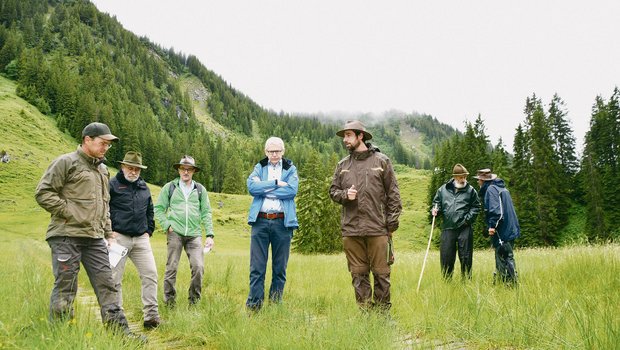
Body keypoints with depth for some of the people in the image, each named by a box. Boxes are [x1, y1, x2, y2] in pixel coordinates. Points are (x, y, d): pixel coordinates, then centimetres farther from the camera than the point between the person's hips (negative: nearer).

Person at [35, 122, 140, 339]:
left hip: (95, 239, 7)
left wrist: (108, 232, 20)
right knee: (65, 287, -1)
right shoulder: (66, 162, -5)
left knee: (106, 283, 5)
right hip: (66, 237, -7)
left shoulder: (102, 170, 19)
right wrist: (69, 212, -12)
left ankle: (118, 329, 8)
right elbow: (43, 193, -10)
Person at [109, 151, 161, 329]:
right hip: (119, 237, -5)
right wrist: (110, 232, -9)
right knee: (115, 279, 0)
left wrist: (149, 230, 15)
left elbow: (150, 210, 25)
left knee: (150, 274, -2)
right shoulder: (112, 185, -2)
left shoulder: (143, 186, 16)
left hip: (141, 239, 5)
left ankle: (151, 315, 2)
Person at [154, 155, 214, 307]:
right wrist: (167, 225, -3)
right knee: (171, 267, 0)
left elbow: (206, 213, 12)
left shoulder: (200, 189, 14)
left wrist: (209, 235, 4)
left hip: (195, 234, 1)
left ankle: (194, 300, 6)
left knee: (198, 267, -9)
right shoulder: (169, 188, 10)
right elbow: (158, 209, 11)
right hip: (175, 232, -1)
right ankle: (169, 300, 13)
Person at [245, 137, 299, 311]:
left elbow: (292, 190, -9)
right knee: (256, 267, -2)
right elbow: (251, 187, -5)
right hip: (260, 221, 0)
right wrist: (276, 183, -10)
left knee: (280, 268, 6)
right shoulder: (259, 167, 14)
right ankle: (253, 305, 1)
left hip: (282, 222, 0)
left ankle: (276, 303, 14)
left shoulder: (291, 169, 10)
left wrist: (263, 189, -8)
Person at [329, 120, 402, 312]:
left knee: (381, 273, 3)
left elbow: (393, 194, 2)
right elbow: (333, 191, 17)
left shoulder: (381, 161, 2)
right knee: (358, 274, 7)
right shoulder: (343, 165, 12)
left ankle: (383, 312, 14)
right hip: (351, 230, 3)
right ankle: (365, 311, 16)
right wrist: (345, 194, -6)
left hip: (377, 229, -3)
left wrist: (392, 223, -4)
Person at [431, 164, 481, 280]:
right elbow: (437, 202, 18)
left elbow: (476, 207, 5)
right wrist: (435, 209, -4)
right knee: (446, 256, 4)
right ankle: (446, 280, 17)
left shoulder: (471, 190, 3)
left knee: (465, 257, 3)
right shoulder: (443, 189, 8)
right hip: (448, 228, 2)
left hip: (465, 228, -1)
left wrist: (468, 218, -7)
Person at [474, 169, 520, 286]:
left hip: (502, 232, -10)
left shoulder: (491, 189, -11)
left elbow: (495, 209, -23)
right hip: (510, 229, 10)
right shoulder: (501, 188, 19)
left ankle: (511, 284, -6)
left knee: (505, 258, -7)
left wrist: (492, 225, -23)